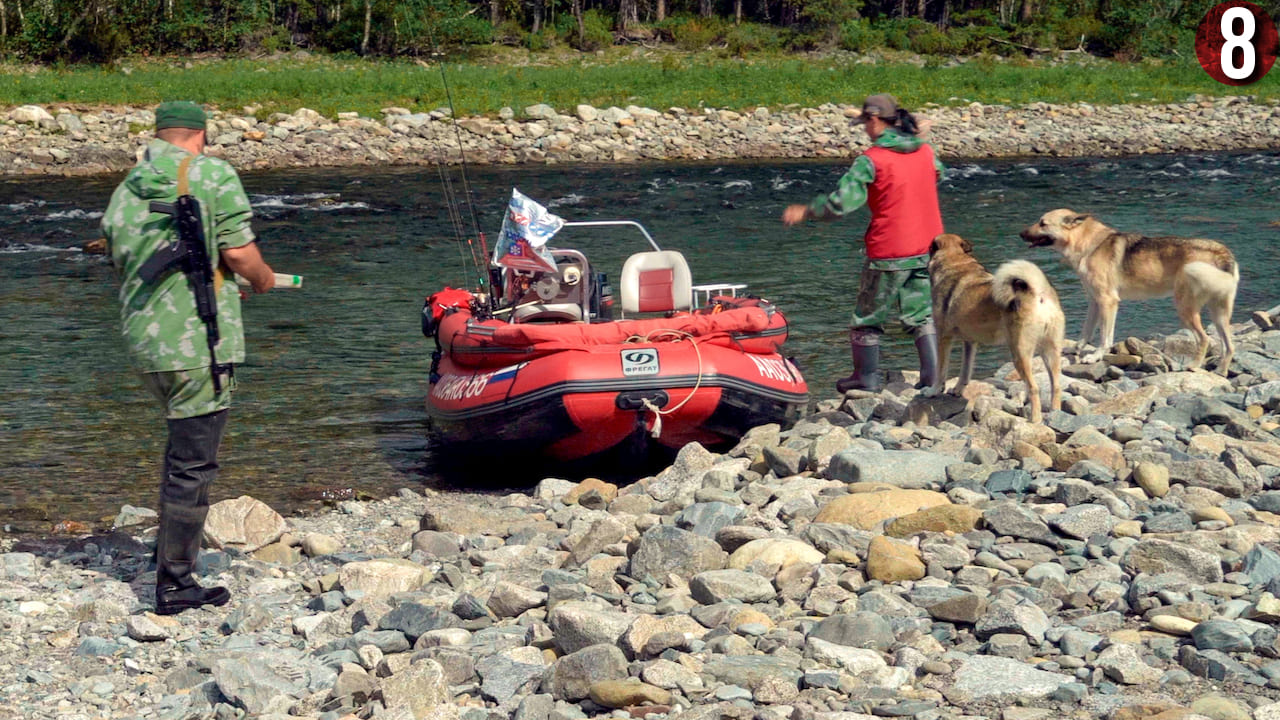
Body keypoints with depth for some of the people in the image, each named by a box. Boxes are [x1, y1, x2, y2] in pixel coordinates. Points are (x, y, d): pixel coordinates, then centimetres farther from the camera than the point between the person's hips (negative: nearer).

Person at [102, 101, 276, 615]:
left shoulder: (125, 192, 12)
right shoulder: (213, 175, -6)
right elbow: (239, 253, -10)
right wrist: (263, 279, 12)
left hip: (143, 343, 7)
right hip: (198, 341, -7)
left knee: (184, 443, 26)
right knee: (193, 462, -1)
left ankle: (170, 548, 31)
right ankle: (174, 584, 3)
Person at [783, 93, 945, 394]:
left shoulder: (871, 160, -14)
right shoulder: (925, 150, 4)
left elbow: (841, 203, -17)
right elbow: (938, 174, 28)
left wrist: (804, 212, -3)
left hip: (890, 253, -5)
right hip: (927, 247, 6)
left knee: (868, 316, 11)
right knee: (923, 314, 14)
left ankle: (866, 378, 18)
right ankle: (931, 377, 7)